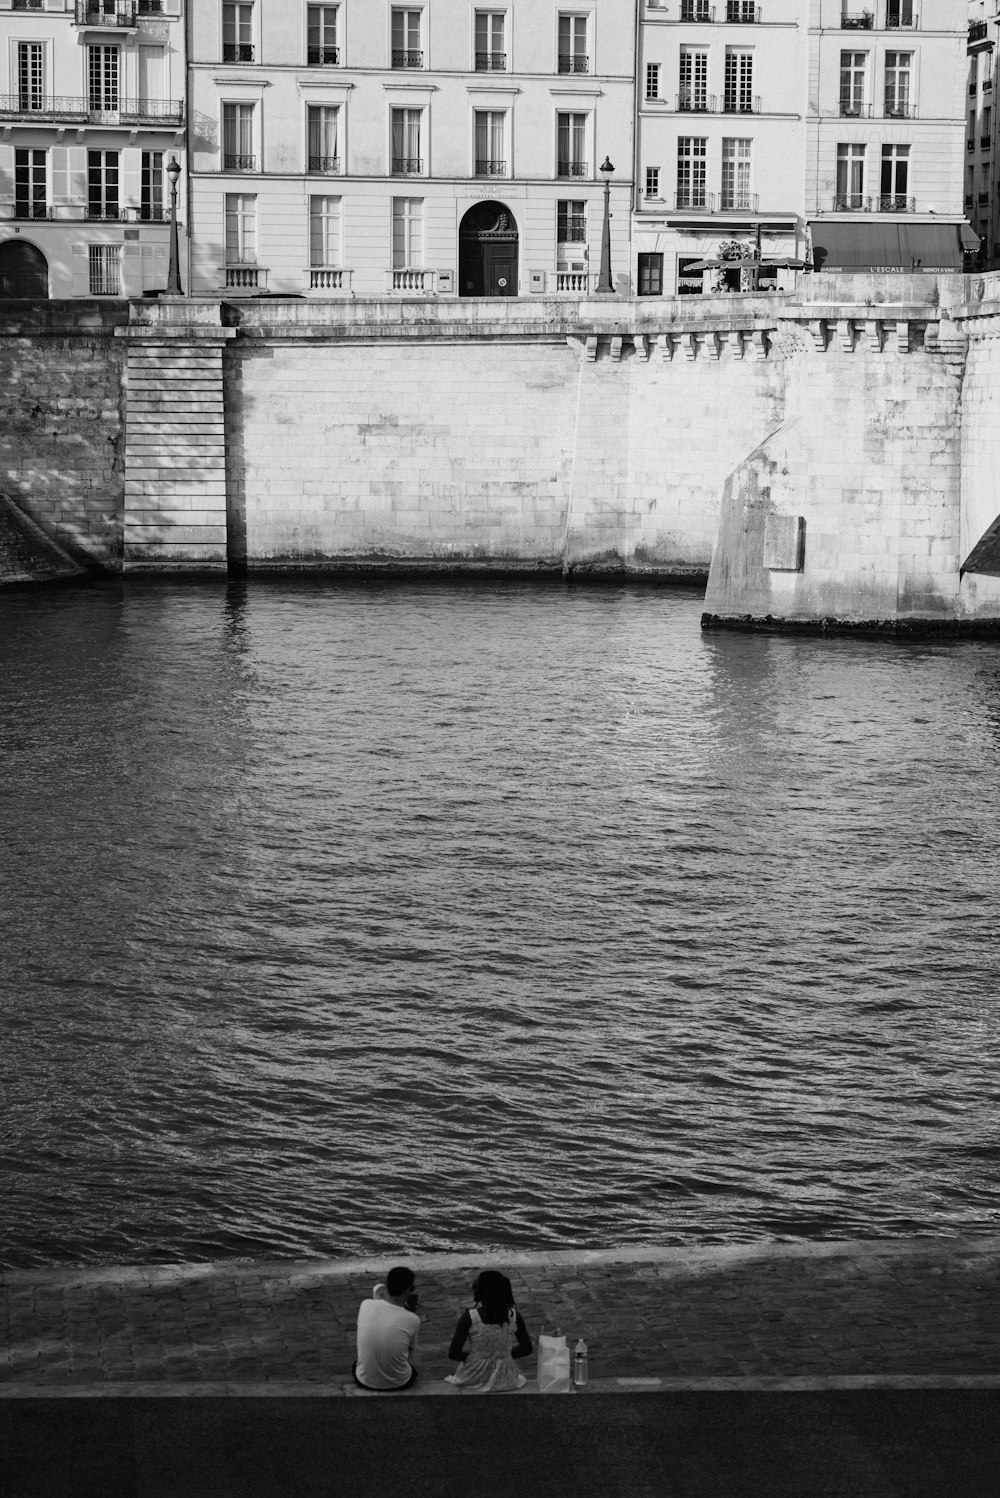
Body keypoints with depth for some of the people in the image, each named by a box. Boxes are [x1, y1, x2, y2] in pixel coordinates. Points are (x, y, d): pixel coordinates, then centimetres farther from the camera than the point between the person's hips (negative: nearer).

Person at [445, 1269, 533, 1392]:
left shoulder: (469, 1318, -19)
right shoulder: (514, 1316, -12)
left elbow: (453, 1354, -15)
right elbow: (527, 1349, 0)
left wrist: (470, 1355, 3)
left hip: (474, 1381, -1)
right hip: (504, 1381, 1)